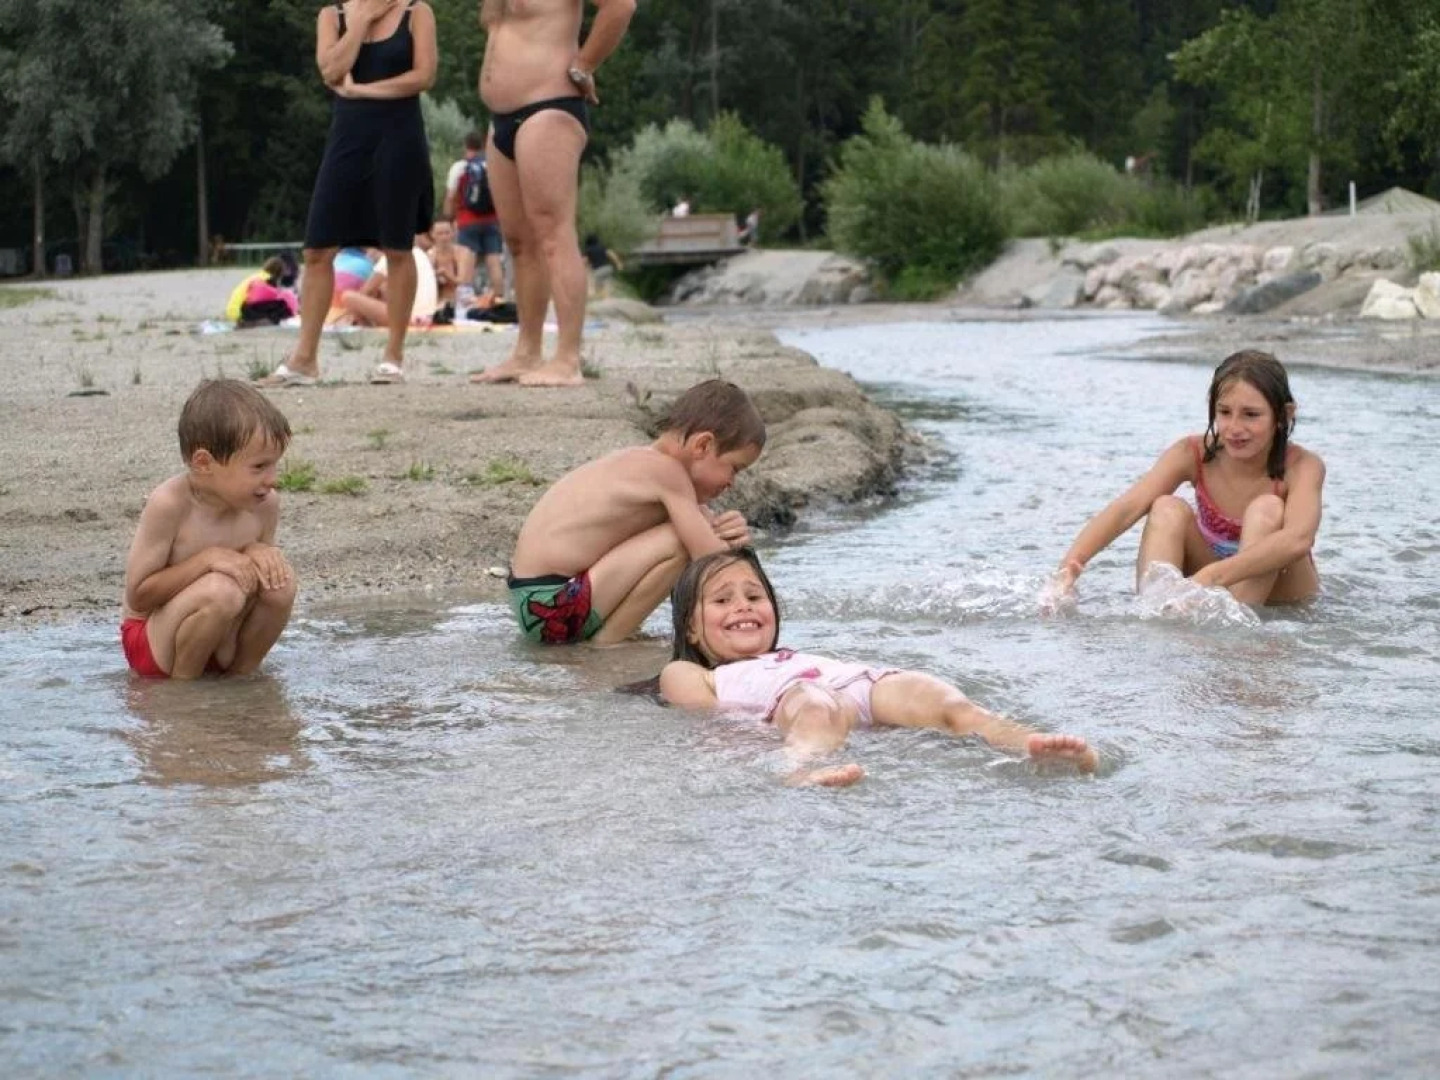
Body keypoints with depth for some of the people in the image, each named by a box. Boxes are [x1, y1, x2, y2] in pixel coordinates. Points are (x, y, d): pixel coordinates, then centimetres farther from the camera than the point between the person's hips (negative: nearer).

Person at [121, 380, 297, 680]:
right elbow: (137, 596, -21)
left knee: (280, 581, -19)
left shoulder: (265, 504, -8)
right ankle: (183, 681, -11)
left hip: (220, 644, 5)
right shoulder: (169, 504, -24)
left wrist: (258, 553, -16)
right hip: (151, 641, -5)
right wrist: (207, 559, -29)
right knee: (221, 590, -33)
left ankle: (240, 673, -1)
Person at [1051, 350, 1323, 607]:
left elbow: (1298, 539, -42)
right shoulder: (1194, 454, -13)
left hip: (1280, 596, -2)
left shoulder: (1302, 467, -21)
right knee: (1168, 509, -22)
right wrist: (1070, 564, -45)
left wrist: (1212, 576, -55)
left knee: (1267, 510, -28)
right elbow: (1127, 508, -26)